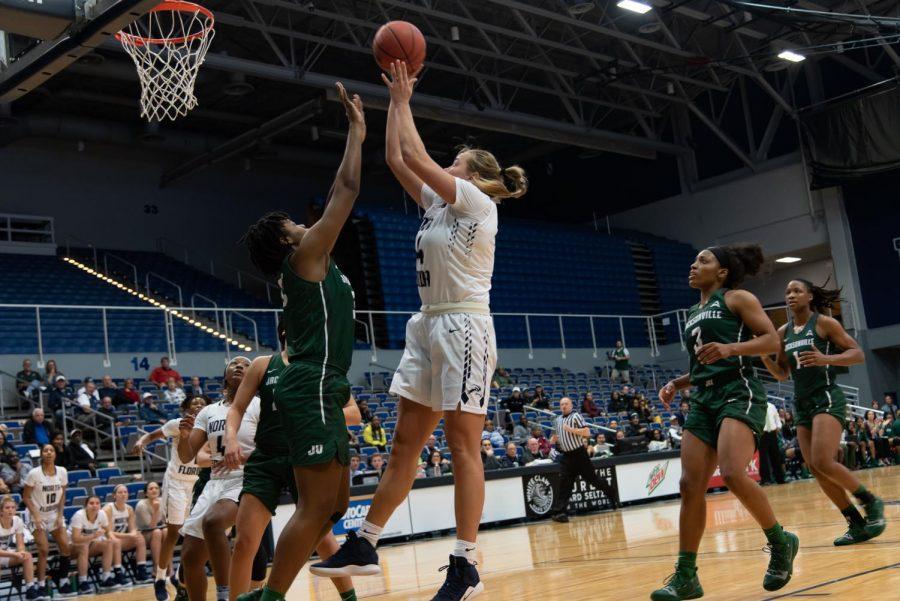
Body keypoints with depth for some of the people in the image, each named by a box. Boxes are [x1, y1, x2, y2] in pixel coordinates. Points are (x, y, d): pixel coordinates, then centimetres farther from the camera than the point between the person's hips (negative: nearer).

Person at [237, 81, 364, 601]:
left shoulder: (311, 262, 21)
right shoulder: (305, 256, -5)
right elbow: (348, 189, -4)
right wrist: (357, 130, 2)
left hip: (320, 391, 11)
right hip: (313, 390, -11)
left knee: (336, 502, 12)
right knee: (317, 506, -13)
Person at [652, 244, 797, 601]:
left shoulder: (736, 298, 3)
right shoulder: (693, 314, 24)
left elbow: (772, 340, -7)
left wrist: (729, 348, -21)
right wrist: (677, 384, 13)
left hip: (739, 394, -7)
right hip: (704, 400, 8)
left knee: (732, 474, -26)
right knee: (691, 485, -3)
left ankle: (780, 542, -2)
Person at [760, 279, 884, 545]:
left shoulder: (824, 323, -4)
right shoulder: (783, 332, 11)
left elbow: (858, 354, -7)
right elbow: (782, 373, 18)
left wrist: (825, 359, -23)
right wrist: (764, 356, -1)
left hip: (827, 398, -7)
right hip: (801, 403, 7)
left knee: (823, 462, -21)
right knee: (815, 469, 0)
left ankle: (871, 502, 1)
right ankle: (857, 525, 10)